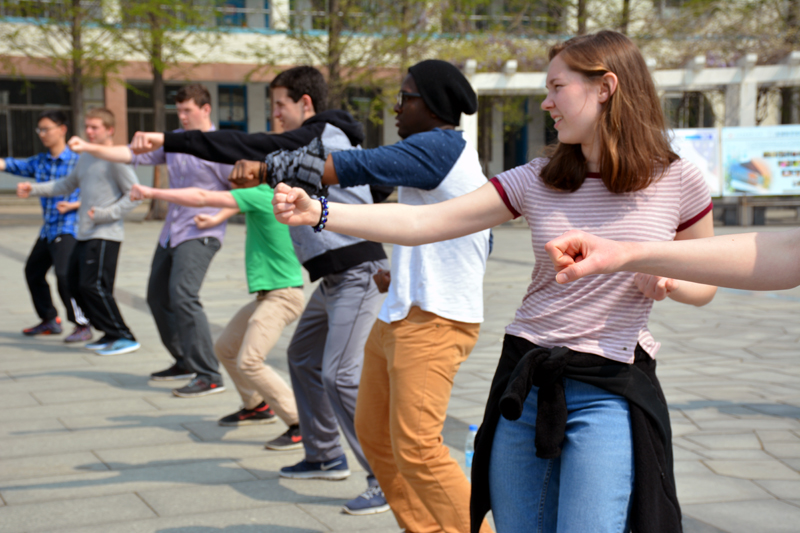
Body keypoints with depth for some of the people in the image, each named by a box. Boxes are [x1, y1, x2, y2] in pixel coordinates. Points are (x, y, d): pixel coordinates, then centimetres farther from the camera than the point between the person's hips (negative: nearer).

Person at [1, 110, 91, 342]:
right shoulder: (40, 162, 10)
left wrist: (72, 205, -21)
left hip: (68, 229, -8)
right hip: (48, 230, 8)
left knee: (64, 274, -21)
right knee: (33, 271, 17)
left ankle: (82, 325, -12)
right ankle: (49, 321, 32)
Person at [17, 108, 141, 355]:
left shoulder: (115, 159, -9)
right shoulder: (85, 158, 17)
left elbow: (134, 194, -12)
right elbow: (67, 184, 28)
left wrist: (106, 214, -18)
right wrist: (33, 189, 19)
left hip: (105, 236, -10)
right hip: (84, 235, 10)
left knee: (93, 285, -15)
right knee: (74, 282, 10)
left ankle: (124, 337, -7)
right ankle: (111, 334, 17)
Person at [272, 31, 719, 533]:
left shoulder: (677, 181, -3)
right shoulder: (536, 181, 2)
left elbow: (704, 288, 9)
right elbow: (422, 223, -4)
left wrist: (659, 276, -13)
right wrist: (318, 211, -12)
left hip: (610, 392, -3)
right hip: (525, 380, 3)